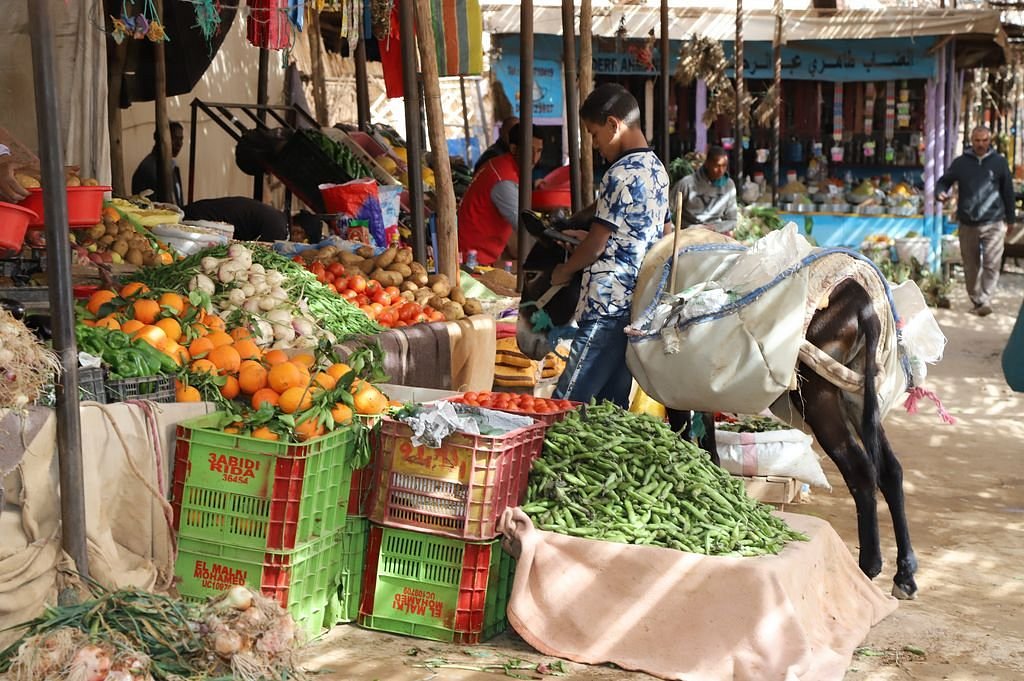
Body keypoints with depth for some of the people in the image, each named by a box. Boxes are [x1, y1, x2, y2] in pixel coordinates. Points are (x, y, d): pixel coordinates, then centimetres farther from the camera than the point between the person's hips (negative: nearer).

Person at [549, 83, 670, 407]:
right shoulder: (657, 169, 13)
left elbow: (596, 245, -12)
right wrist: (586, 237, 21)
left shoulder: (621, 174, -16)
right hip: (641, 305, 10)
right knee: (613, 405, 14)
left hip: (608, 309, -10)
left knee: (567, 406, -8)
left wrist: (563, 271, 5)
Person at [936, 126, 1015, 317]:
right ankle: (976, 300, 19)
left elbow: (1008, 191, 10)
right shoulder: (960, 162, 4)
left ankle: (986, 300, -15)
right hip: (967, 223, 2)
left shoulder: (999, 162, 4)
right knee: (971, 266, 8)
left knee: (992, 264, -12)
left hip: (993, 223, -2)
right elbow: (944, 181, 12)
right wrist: (940, 193, -12)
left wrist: (1010, 219, 12)